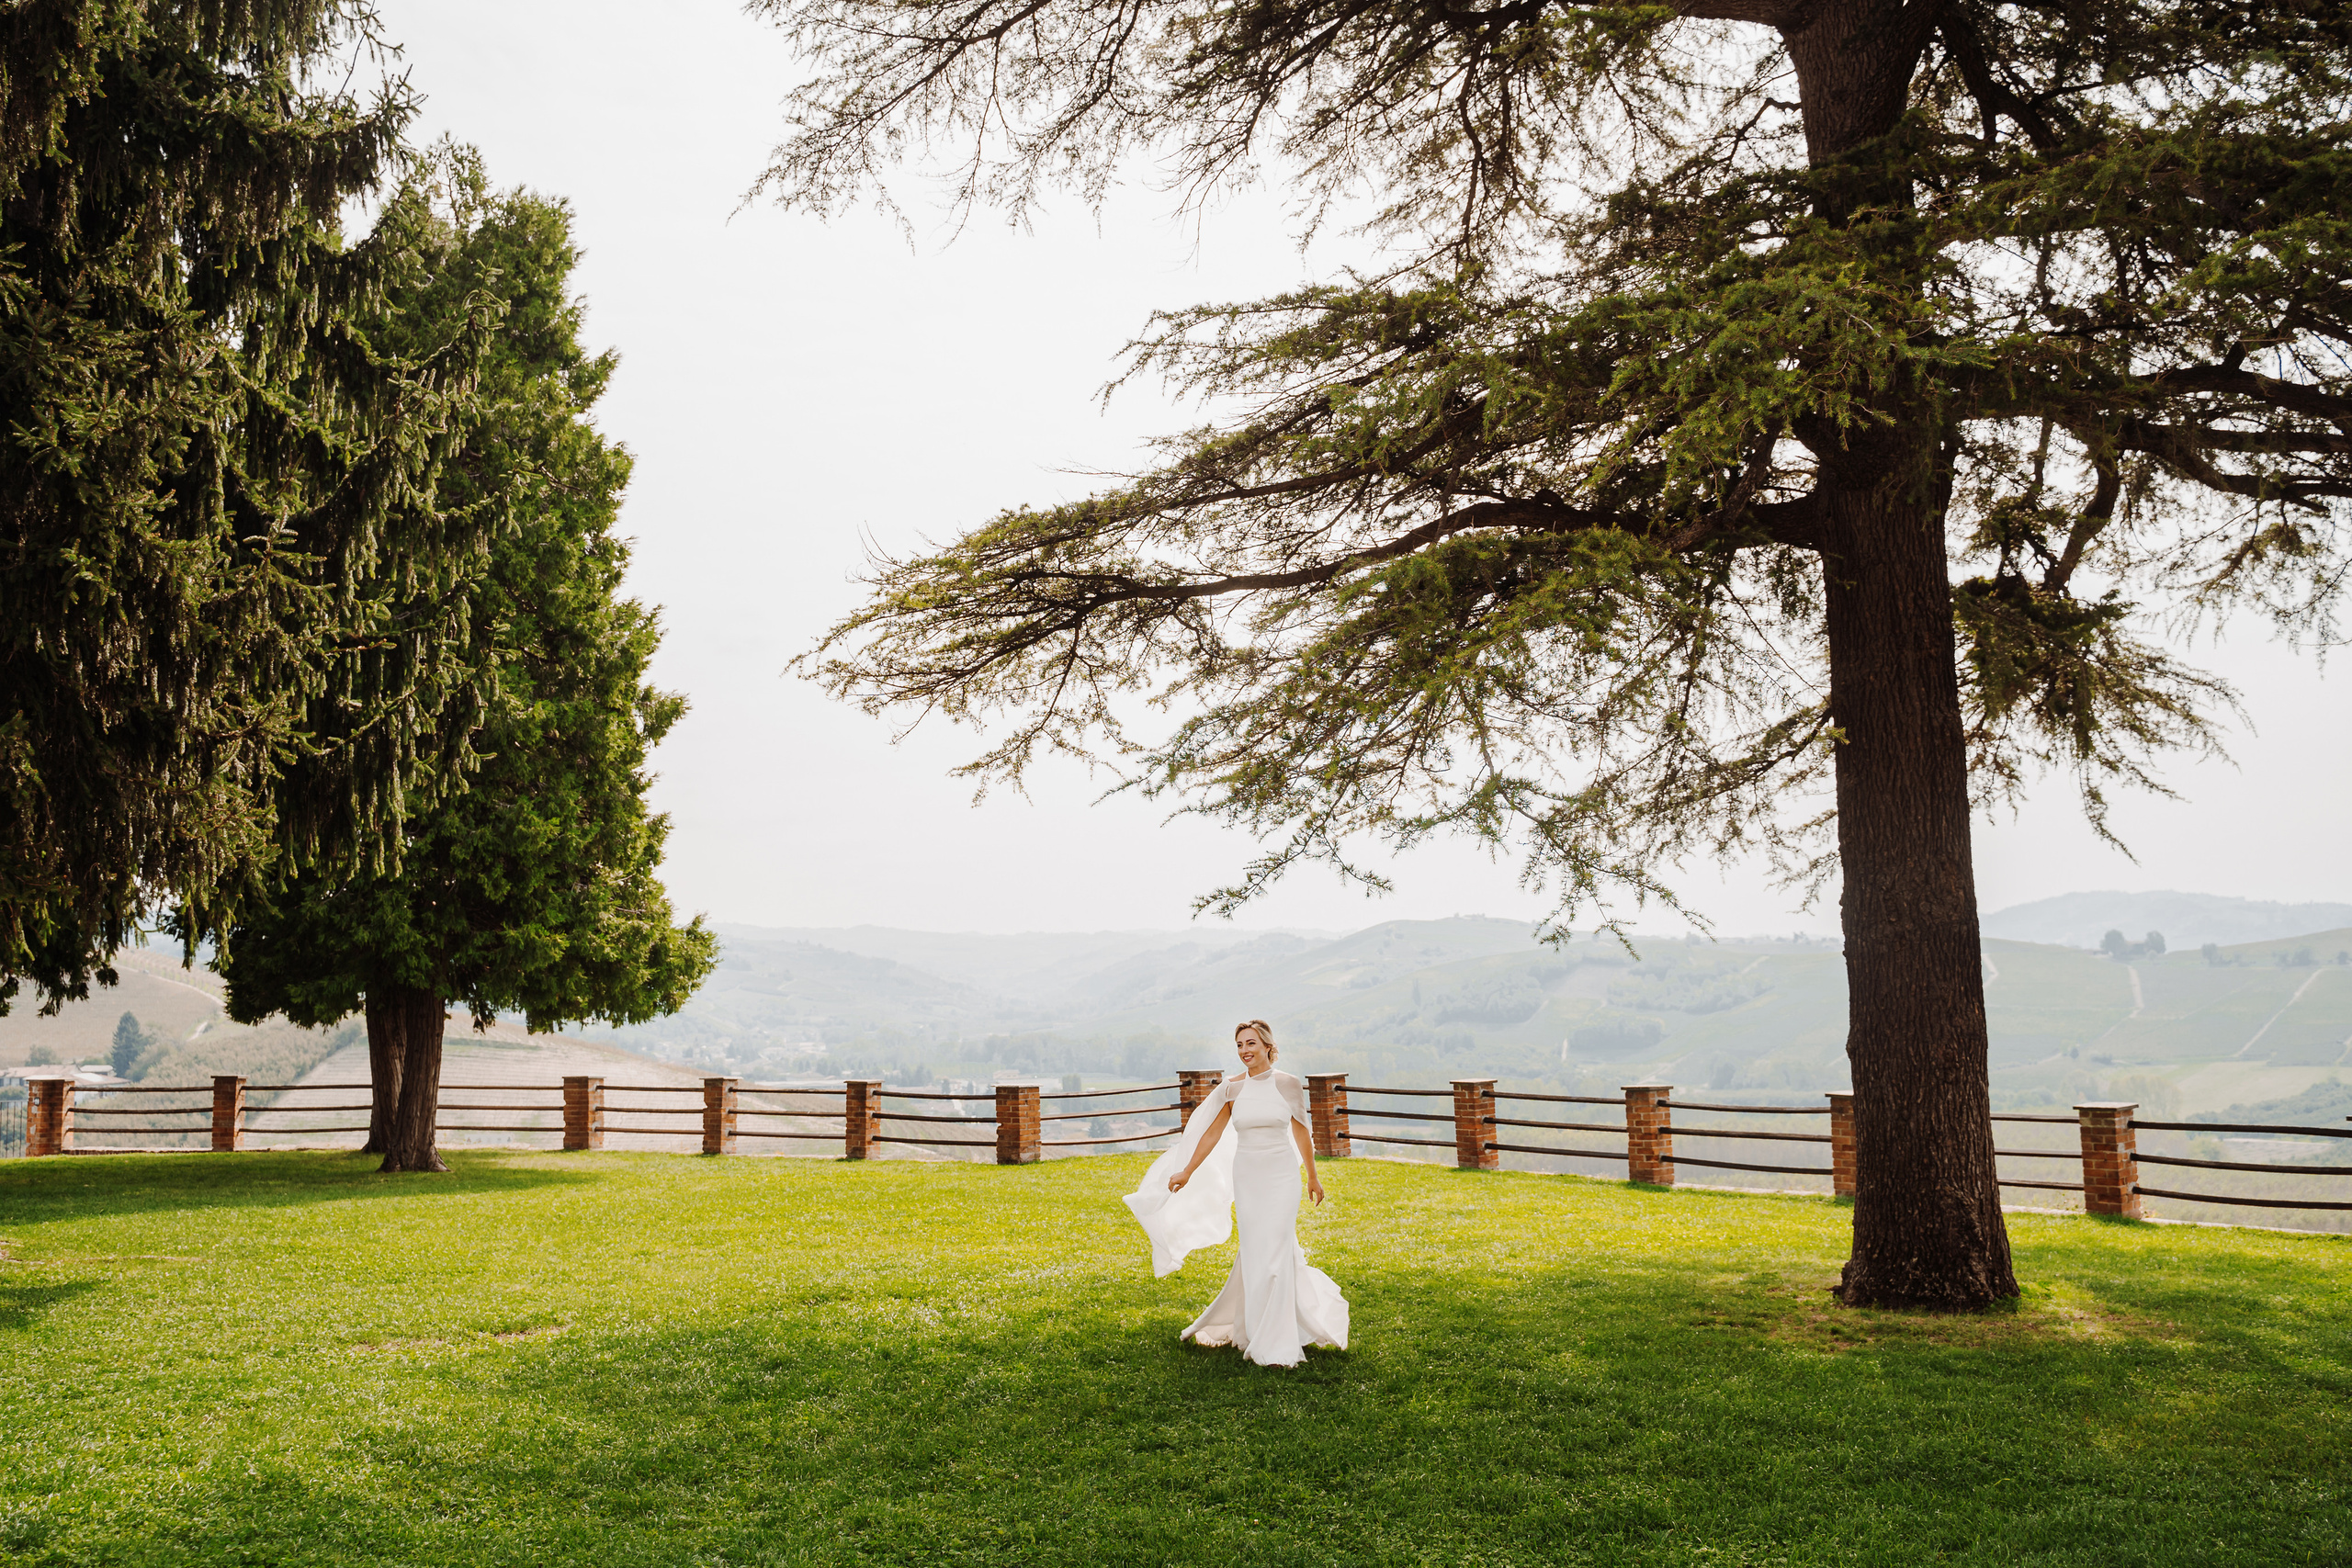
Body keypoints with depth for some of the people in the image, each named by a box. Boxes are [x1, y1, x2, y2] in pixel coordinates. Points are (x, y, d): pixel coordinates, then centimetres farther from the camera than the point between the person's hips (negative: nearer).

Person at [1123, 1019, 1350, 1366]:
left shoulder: (1289, 1084, -3)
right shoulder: (1232, 1088, 0)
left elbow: (1301, 1133, 8)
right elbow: (1212, 1133, 8)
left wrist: (1313, 1176, 15)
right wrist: (1187, 1172, 8)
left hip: (1282, 1176, -2)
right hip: (1247, 1177, 2)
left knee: (1273, 1250, -7)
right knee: (1256, 1250, 4)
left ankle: (1275, 1345, 2)